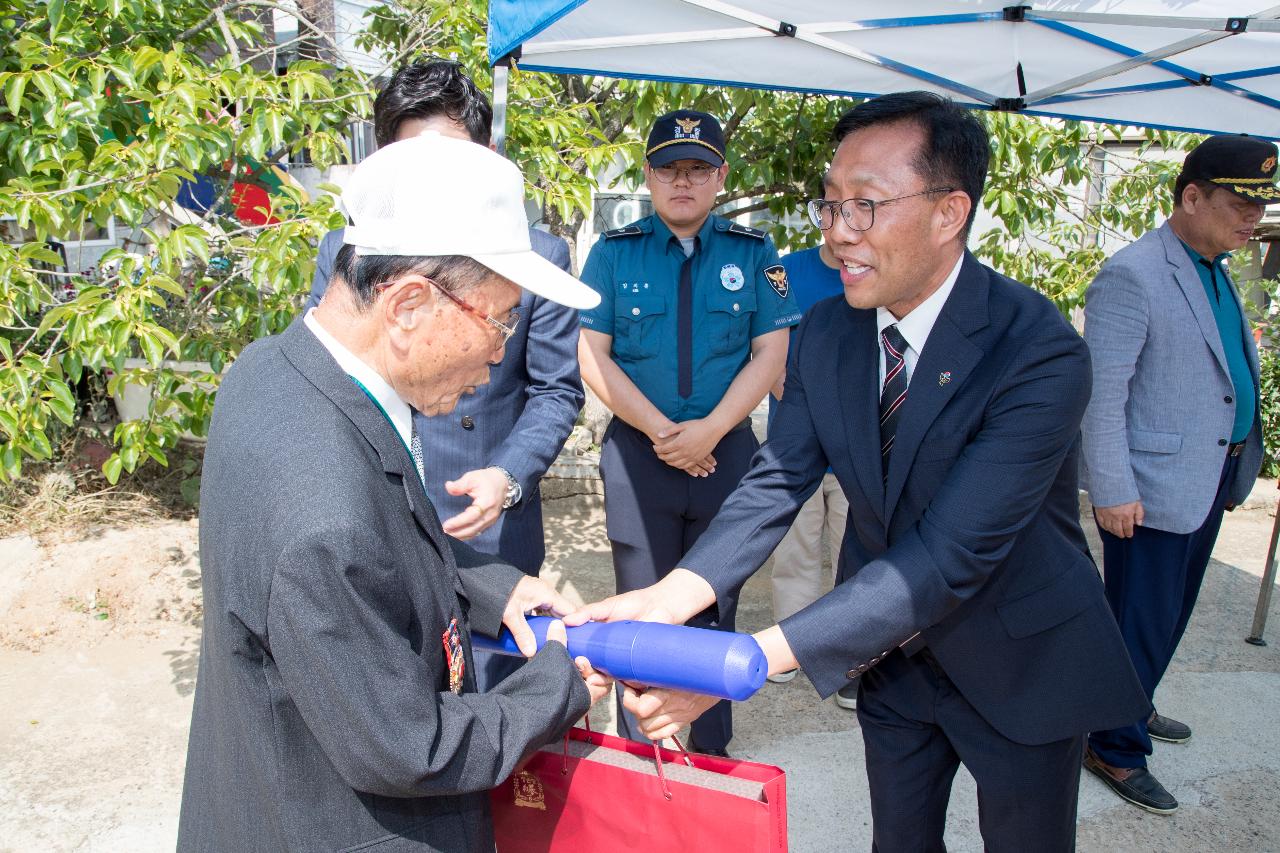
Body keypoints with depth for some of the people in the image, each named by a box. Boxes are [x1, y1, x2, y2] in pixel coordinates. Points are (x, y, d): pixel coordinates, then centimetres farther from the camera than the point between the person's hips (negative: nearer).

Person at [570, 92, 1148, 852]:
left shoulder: (1040, 354, -29)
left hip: (1021, 659, -4)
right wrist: (666, 599, -30)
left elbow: (949, 556, -36)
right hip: (893, 651, 5)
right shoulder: (826, 333, -10)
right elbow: (777, 484, -13)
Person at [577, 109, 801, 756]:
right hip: (637, 453, -1)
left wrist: (710, 429, -12)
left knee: (715, 611, 11)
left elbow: (770, 353, 0)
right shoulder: (613, 253, 2)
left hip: (726, 452, 1)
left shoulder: (753, 253, 4)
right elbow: (592, 356, -3)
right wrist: (660, 430, -12)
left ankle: (714, 757, 26)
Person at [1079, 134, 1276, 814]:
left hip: (1205, 483, 9)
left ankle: (1130, 710, 39)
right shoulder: (1131, 276, -16)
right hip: (1150, 490, -9)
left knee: (1168, 617, 21)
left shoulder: (1216, 273, 13)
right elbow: (1102, 394, -20)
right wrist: (1112, 491, -21)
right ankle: (1116, 749, 19)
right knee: (1141, 625, 3)